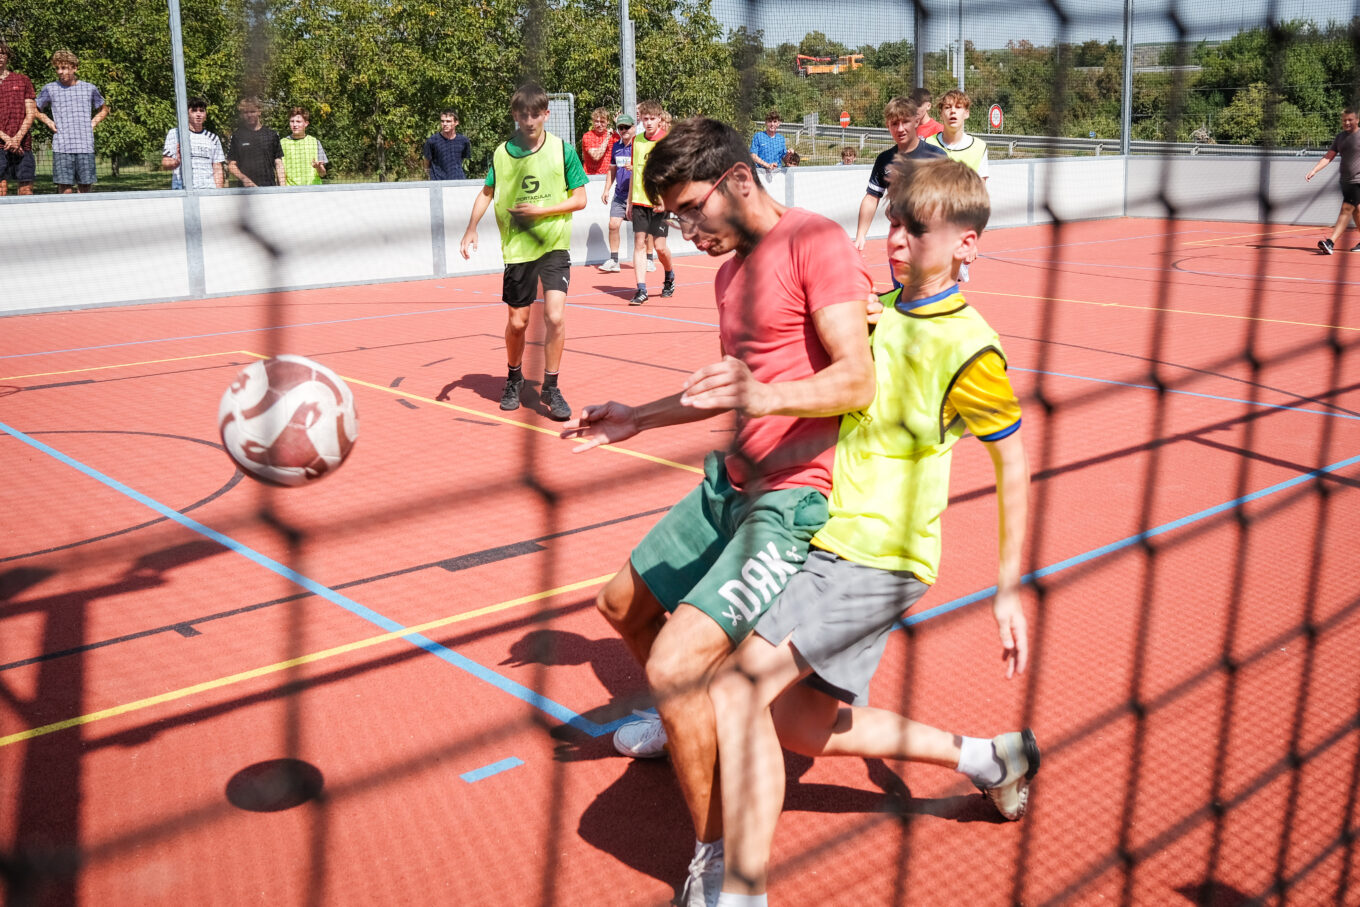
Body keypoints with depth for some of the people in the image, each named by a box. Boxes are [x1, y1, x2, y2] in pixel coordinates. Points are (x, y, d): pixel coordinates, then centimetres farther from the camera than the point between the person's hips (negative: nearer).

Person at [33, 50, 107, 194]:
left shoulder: (89, 89, 9)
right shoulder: (50, 89, 6)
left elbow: (104, 109, 26)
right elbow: (33, 109, 18)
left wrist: (93, 123, 11)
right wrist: (48, 122, 4)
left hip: (86, 146, 2)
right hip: (61, 147, -1)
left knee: (85, 185, 3)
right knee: (64, 188, -6)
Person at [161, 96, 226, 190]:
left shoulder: (213, 138, 19)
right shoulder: (175, 133, 10)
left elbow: (217, 169, 15)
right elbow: (165, 162, 4)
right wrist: (176, 162, -19)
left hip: (209, 189, 2)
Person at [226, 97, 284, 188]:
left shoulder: (272, 135, 12)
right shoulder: (236, 136, 8)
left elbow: (278, 163, 10)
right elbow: (231, 165, 8)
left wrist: (282, 188, -1)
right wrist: (244, 178, -11)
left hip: (270, 187, 1)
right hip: (247, 189, -1)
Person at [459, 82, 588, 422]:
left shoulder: (562, 150, -5)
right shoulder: (502, 153, 1)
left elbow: (580, 199, -2)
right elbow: (487, 193, 14)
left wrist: (541, 210, -14)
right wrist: (471, 229, 2)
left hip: (554, 245, -2)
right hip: (516, 247, 2)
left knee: (555, 316, -14)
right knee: (517, 322, 9)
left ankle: (550, 388, 2)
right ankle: (514, 379, 35)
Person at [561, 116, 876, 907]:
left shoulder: (814, 240, -15)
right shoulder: (731, 269, 15)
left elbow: (858, 380, -24)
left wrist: (763, 397, -40)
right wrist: (638, 420, 24)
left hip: (793, 500, -10)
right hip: (731, 485, 10)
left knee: (675, 664, -22)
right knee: (624, 604, 24)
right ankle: (684, 720, 52)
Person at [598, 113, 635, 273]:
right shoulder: (615, 147, 12)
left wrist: (635, 168, -24)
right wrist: (606, 190, 16)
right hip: (619, 194, 5)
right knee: (613, 224, -4)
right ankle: (613, 261, 2)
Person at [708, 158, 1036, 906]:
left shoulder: (968, 350, -14)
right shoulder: (875, 311, 7)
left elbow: (1014, 469, -4)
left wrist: (1009, 591, -1)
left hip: (876, 560, -9)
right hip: (828, 541, 9)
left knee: (737, 687, -21)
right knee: (808, 724, 17)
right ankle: (988, 759, 34)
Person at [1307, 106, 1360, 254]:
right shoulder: (1340, 137, 12)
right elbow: (1328, 156, 9)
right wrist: (1314, 170, -5)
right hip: (1345, 180, 7)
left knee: (1346, 209, -14)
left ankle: (1331, 242, -21)